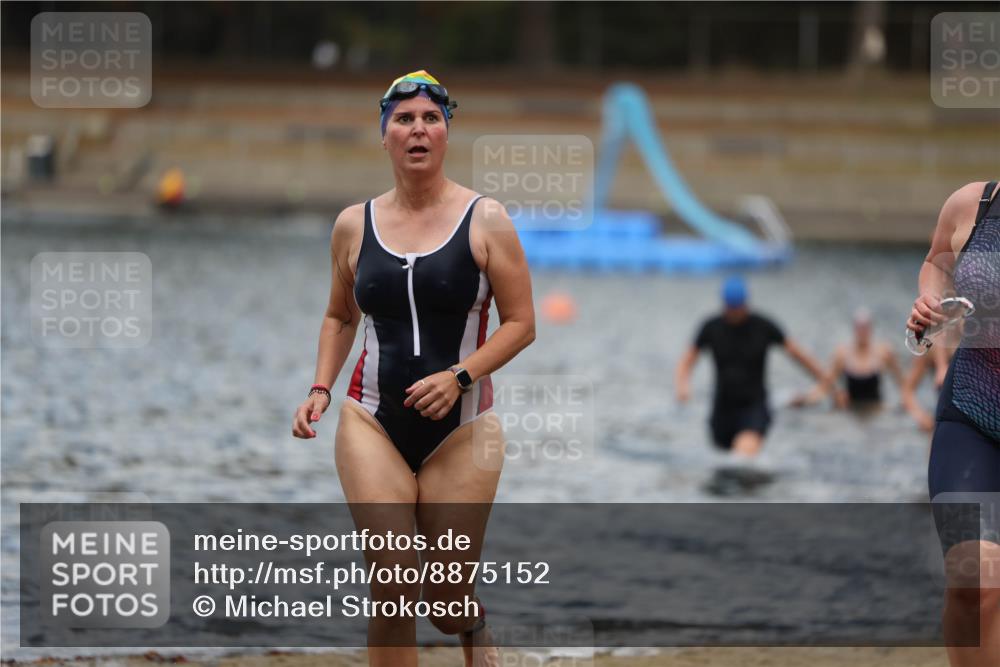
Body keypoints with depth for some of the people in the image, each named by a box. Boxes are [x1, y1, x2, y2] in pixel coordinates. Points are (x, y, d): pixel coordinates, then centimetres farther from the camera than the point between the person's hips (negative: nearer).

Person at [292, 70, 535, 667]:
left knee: (447, 599, 5)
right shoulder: (354, 225, 6)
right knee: (391, 592, -11)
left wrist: (459, 377, -15)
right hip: (373, 423, 1)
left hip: (461, 429, -1)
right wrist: (322, 390, 5)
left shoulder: (485, 221, -2)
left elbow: (521, 324, -1)